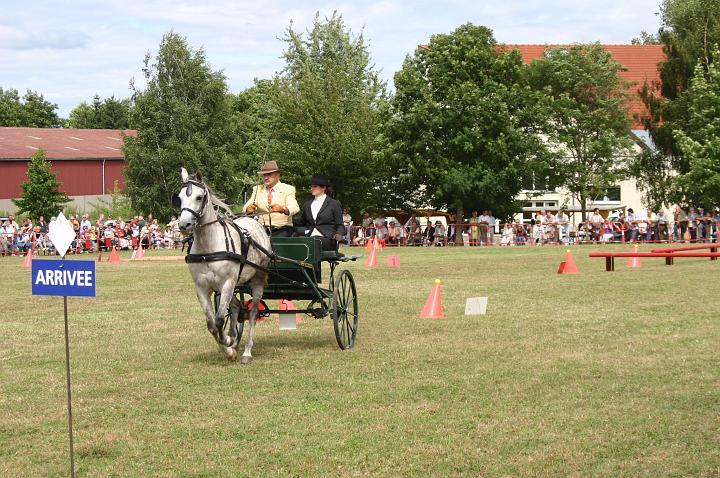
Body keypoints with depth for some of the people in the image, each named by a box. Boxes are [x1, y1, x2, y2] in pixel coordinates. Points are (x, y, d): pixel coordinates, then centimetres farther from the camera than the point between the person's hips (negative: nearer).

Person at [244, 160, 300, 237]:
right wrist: (249, 208, -24)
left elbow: (295, 208, -13)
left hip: (281, 230, -3)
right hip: (262, 230, 3)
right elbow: (246, 207, 2)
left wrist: (282, 209, -36)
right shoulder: (257, 189, 16)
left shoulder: (287, 189, 5)